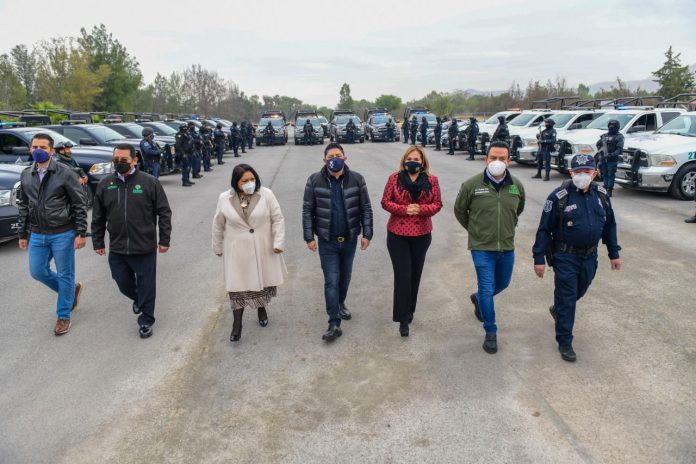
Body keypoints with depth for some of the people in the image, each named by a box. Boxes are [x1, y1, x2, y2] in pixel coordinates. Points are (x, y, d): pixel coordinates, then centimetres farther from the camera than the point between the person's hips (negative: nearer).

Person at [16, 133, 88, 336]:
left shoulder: (64, 173, -11)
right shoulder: (26, 175, 6)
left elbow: (80, 205, -10)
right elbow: (23, 206, 14)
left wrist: (81, 233, -13)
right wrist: (22, 234, 12)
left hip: (63, 234, -5)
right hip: (37, 235, 6)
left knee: (65, 275, 4)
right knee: (38, 272, 10)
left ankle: (63, 316, 18)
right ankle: (72, 289, 35)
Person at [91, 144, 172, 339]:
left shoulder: (149, 182, -8)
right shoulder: (105, 184, 3)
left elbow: (164, 212, -5)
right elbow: (98, 217, 10)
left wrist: (164, 240, -7)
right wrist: (98, 242, 11)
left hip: (145, 248, -4)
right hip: (117, 248, 4)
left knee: (146, 286, 5)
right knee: (123, 283, 17)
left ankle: (146, 321, 21)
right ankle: (138, 299, 48)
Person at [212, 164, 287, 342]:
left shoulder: (266, 194, -11)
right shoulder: (224, 199, -7)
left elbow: (277, 219, -6)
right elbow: (218, 226, 4)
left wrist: (279, 242, -11)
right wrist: (217, 247, 11)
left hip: (263, 249, 1)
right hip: (237, 251, 0)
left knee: (263, 280, 16)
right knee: (237, 285, 2)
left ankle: (261, 308, 43)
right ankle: (237, 324, 14)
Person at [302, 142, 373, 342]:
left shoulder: (357, 179, -5)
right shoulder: (314, 181, -8)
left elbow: (366, 208, 0)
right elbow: (307, 210, -5)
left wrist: (367, 234, -4)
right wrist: (309, 237, -7)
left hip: (350, 239, 2)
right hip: (327, 240, -2)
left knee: (345, 277, 19)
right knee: (331, 281, -4)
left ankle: (341, 304, 45)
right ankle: (334, 324, 2)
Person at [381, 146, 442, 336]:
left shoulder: (431, 180, 0)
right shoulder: (395, 178, -3)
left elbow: (437, 204, 1)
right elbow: (385, 202, -3)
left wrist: (420, 209, -19)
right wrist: (404, 209, -19)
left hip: (421, 234, 2)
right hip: (397, 234, -2)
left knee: (415, 274, 13)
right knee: (402, 275, -5)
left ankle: (409, 311, 33)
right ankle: (403, 318, 2)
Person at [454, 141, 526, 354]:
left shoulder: (517, 185, -3)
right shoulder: (472, 184, -12)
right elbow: (459, 211, 3)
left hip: (507, 248, 4)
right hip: (482, 248, -4)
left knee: (502, 284, 22)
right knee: (487, 290, -1)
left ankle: (478, 298, 53)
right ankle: (490, 333, 16)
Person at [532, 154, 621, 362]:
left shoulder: (601, 195, 0)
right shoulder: (559, 197, -15)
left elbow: (609, 225, 12)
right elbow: (544, 229, -12)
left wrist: (614, 253, 13)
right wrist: (539, 257, -12)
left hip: (589, 257, 5)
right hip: (565, 257, -5)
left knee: (579, 292, 22)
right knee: (566, 298, 0)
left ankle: (557, 310, 52)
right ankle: (564, 342, 12)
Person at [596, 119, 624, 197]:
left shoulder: (619, 137, -2)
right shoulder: (604, 136, 14)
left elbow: (620, 149, -10)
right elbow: (598, 144, 29)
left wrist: (612, 155, -21)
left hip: (612, 160, -5)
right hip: (603, 159, 5)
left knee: (611, 175, -6)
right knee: (605, 175, 10)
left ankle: (609, 191, -4)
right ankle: (605, 189, 19)